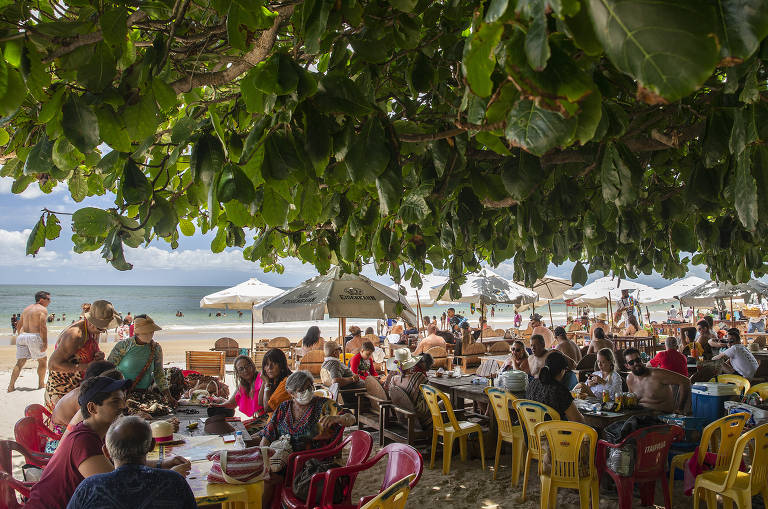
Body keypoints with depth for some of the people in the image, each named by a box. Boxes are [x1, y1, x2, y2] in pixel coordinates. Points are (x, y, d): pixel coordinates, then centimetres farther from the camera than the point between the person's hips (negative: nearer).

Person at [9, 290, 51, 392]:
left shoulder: (26, 309, 21)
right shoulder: (43, 309, -3)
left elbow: (18, 326, 24)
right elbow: (43, 326, -15)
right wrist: (45, 342, -16)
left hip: (21, 336, 7)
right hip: (34, 336, -7)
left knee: (20, 362, 9)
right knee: (42, 361, 9)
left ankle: (11, 386, 1)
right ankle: (41, 384, 15)